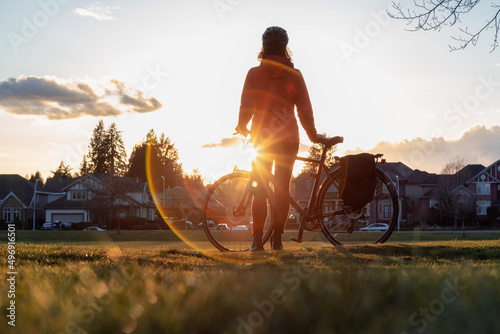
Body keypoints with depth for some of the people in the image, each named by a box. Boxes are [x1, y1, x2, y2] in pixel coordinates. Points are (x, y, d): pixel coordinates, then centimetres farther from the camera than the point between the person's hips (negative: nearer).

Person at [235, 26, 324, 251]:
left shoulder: (254, 74, -4)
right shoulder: (295, 76, 0)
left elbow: (246, 107, -5)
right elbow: (305, 110, -1)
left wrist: (242, 128, 14)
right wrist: (313, 136, 11)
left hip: (261, 139, -1)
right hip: (288, 139, 1)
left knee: (259, 190, 4)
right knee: (282, 190, 6)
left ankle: (257, 240, -1)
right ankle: (277, 239, 4)